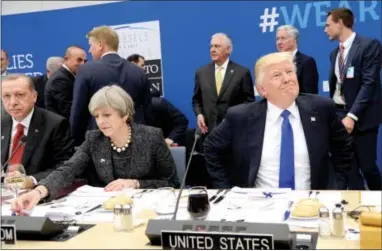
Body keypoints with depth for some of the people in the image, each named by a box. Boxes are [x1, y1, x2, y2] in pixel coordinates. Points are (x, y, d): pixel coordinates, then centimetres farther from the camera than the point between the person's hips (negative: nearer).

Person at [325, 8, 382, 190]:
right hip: (338, 114, 6)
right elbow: (334, 86, 14)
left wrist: (352, 115, -22)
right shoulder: (335, 53, 14)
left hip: (361, 116, -5)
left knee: (367, 166, 3)